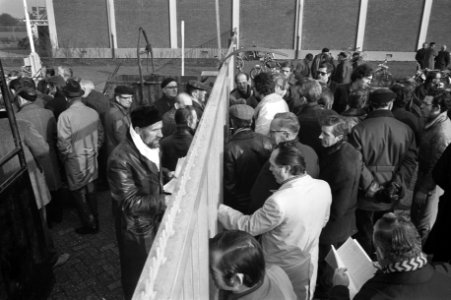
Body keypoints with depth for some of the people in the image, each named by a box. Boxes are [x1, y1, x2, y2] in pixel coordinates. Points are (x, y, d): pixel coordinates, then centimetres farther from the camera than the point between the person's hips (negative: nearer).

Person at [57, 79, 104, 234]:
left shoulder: (65, 115, -20)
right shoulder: (93, 112, -6)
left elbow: (63, 143, -18)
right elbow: (100, 135, 3)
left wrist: (66, 157, 0)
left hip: (75, 161, -5)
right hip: (91, 158, 5)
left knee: (79, 193, 10)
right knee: (90, 188, 20)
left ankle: (89, 225, 20)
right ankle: (94, 220, 33)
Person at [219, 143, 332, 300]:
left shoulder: (279, 202, -37)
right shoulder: (324, 187, -16)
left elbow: (248, 227, -22)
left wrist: (218, 208, -14)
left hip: (283, 269, -5)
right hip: (310, 263, 6)